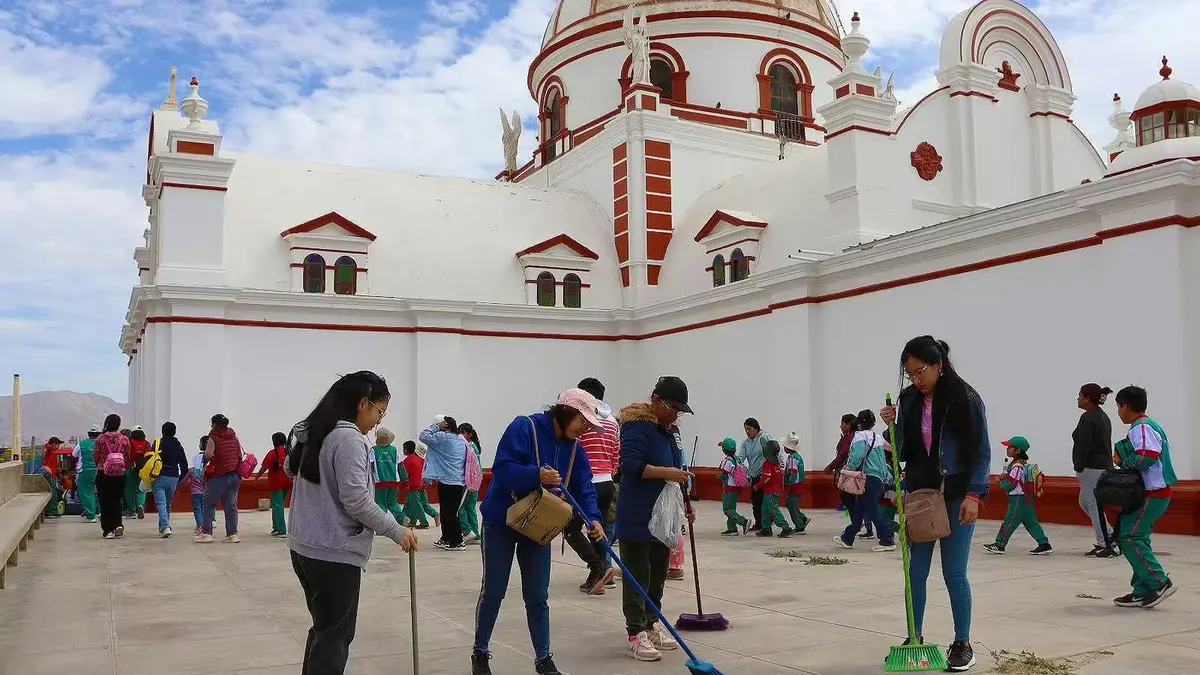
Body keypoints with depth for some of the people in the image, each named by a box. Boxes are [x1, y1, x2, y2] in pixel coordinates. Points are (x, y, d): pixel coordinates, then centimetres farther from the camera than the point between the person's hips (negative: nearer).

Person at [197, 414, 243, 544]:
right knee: (231, 505, 7)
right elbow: (240, 456, 12)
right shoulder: (234, 437, 11)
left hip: (219, 476, -6)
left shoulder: (213, 438, -8)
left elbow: (208, 455, -19)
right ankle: (233, 534, 4)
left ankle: (206, 532, 3)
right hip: (235, 476, 6)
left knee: (208, 504, 6)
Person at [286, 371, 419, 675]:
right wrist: (397, 531, -14)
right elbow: (356, 501, -22)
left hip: (305, 547, 9)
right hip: (334, 552, -9)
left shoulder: (316, 433, 12)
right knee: (335, 635, -1)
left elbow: (290, 467, 31)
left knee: (324, 628, 19)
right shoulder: (349, 438, -17)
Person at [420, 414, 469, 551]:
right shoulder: (462, 441, 13)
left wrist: (436, 426, 0)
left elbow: (423, 436, -8)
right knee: (449, 512, 16)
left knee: (449, 513, -3)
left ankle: (457, 542, -1)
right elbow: (466, 462, 18)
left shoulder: (443, 437, -10)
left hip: (447, 482, -8)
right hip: (460, 482, 8)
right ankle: (446, 538, 24)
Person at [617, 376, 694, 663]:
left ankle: (651, 622, 26)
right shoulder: (637, 426, -14)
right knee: (637, 576, -3)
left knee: (659, 574, 14)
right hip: (637, 517, -8)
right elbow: (630, 464, -25)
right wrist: (666, 473, -28)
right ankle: (635, 634, 3)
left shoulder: (671, 429, 13)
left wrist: (685, 502, 18)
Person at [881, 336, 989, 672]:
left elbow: (982, 452, -8)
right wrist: (892, 427, -10)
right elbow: (902, 452, 7)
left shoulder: (966, 398, -10)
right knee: (915, 571, 7)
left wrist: (974, 495, -15)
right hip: (919, 495, 4)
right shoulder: (908, 400, 3)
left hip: (956, 496, -4)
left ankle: (963, 644, 17)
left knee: (954, 573, 1)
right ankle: (915, 638, 21)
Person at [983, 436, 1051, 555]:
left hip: (1018, 499, -10)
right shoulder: (1024, 463, 13)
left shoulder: (1017, 466, -18)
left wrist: (1002, 483, 0)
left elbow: (1010, 484, -19)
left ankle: (999, 545, 0)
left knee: (1010, 521, -4)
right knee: (1030, 521, 11)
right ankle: (1044, 544, 10)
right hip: (1026, 498, 10)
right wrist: (1005, 477, 5)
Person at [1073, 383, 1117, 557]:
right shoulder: (1103, 416, 16)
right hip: (1104, 466, 10)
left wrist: (1079, 469, -13)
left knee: (1093, 506, -5)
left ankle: (1106, 546, -2)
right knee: (1084, 502, 18)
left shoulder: (1088, 418, -15)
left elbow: (1084, 447, -20)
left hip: (1092, 468, -10)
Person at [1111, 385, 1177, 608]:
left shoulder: (1141, 428, -14)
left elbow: (1147, 457, -27)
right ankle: (1143, 592, 12)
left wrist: (1123, 461, -12)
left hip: (1152, 494, -11)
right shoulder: (1149, 425, 19)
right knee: (1138, 538, 10)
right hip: (1153, 492, 11)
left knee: (1129, 537, -10)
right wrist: (1124, 460, 6)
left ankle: (1159, 583, -8)